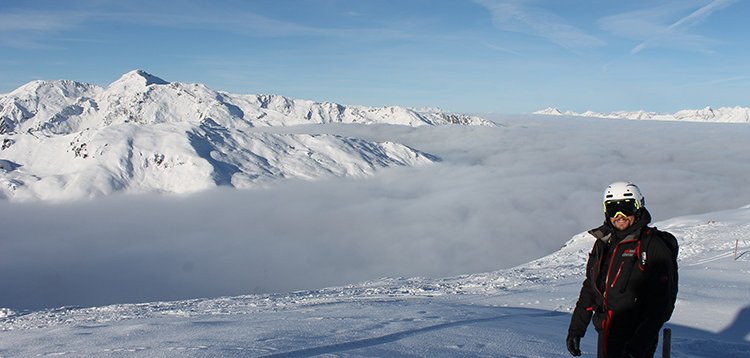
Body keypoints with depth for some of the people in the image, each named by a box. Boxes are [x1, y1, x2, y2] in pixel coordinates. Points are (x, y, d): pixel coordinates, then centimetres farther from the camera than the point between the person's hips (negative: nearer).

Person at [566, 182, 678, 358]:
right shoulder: (602, 245, 11)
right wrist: (575, 329, 15)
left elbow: (660, 302, -14)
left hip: (636, 341, -6)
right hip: (605, 336, 6)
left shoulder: (655, 246, -8)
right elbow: (589, 289, 18)